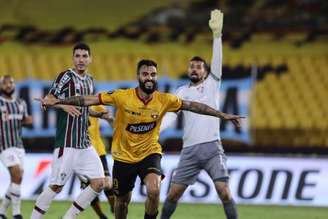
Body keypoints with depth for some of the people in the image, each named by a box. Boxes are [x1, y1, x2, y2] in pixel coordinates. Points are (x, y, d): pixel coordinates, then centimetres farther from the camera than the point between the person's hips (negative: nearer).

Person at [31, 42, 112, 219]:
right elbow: (48, 99, -11)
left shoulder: (89, 81, 16)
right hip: (67, 143, -7)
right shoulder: (67, 76, -6)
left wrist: (101, 115, 13)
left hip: (85, 144, 7)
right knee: (57, 186, -8)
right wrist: (64, 105, -29)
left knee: (98, 183, -1)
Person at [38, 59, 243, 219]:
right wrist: (58, 101, -18)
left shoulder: (164, 100, -12)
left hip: (150, 153, 0)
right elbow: (89, 100, -14)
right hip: (124, 156, 0)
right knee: (122, 201, 13)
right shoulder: (122, 97, -17)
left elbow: (193, 106, -3)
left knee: (154, 190, -27)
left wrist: (223, 115, -3)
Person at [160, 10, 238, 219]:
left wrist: (217, 33, -15)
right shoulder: (182, 92, 14)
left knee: (224, 192, -13)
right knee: (173, 193, 2)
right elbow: (170, 115, 3)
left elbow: (217, 62, -4)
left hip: (212, 147, -2)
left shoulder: (211, 84, 10)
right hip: (190, 150, 2)